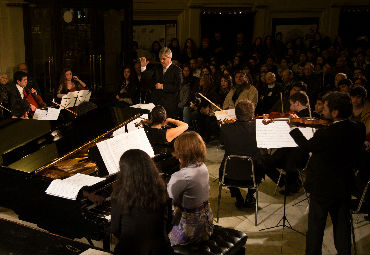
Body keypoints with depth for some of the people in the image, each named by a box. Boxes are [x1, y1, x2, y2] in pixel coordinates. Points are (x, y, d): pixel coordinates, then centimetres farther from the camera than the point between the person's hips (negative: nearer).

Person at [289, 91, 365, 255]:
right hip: (344, 186, 6)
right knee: (342, 223, 22)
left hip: (322, 188, -6)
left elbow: (307, 146, -11)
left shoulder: (325, 134, -29)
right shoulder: (358, 129, -9)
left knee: (316, 226, 12)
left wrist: (292, 127, 0)